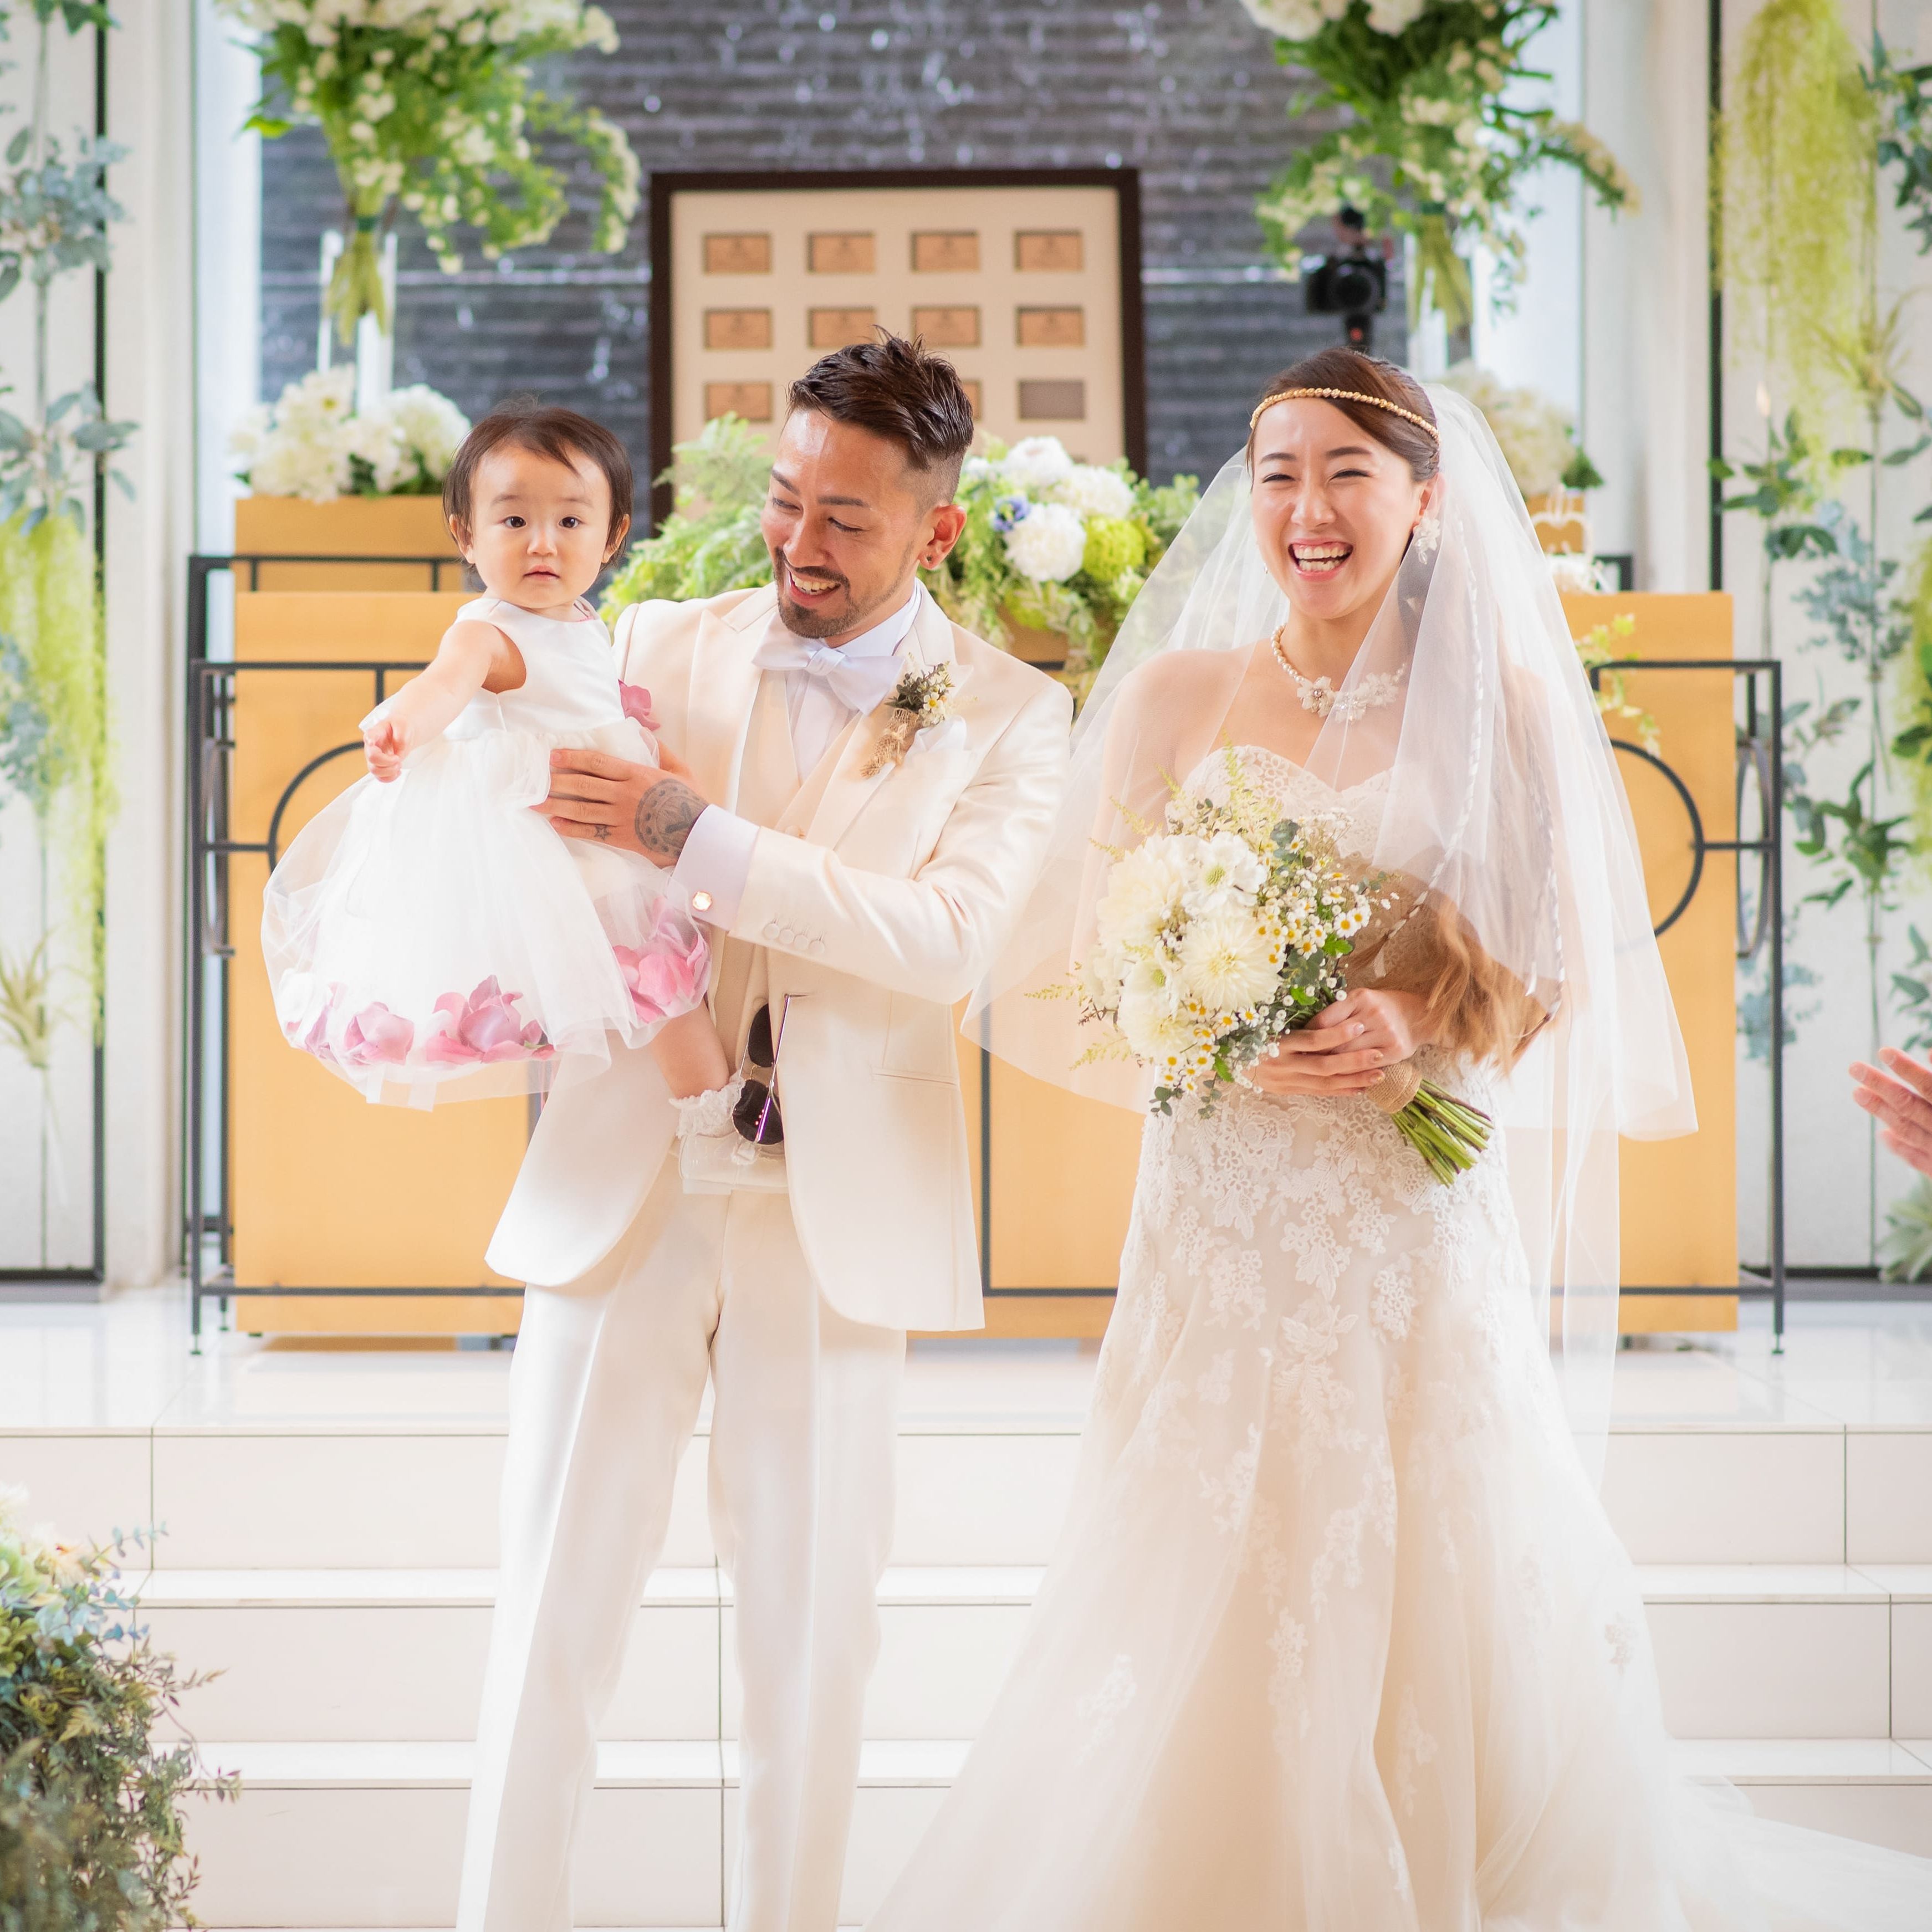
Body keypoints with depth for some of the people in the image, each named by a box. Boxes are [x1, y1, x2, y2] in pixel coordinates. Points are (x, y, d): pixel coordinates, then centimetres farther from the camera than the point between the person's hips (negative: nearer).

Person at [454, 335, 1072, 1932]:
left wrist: (696, 836, -24)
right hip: (627, 1184, 1)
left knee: (813, 1615, 8)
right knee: (556, 1594, 1)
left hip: (841, 1204, -1)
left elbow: (949, 943, -16)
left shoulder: (1008, 712, 0)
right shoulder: (664, 647, 7)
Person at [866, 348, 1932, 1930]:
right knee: (1203, 1665, 2)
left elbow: (1555, 986, 4)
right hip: (1220, 1240, 1)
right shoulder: (1172, 698, 4)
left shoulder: (1500, 709, 3)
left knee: (1438, 1642, 1)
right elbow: (1048, 996, 3)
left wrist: (1421, 1024, -16)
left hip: (1420, 1247, 0)